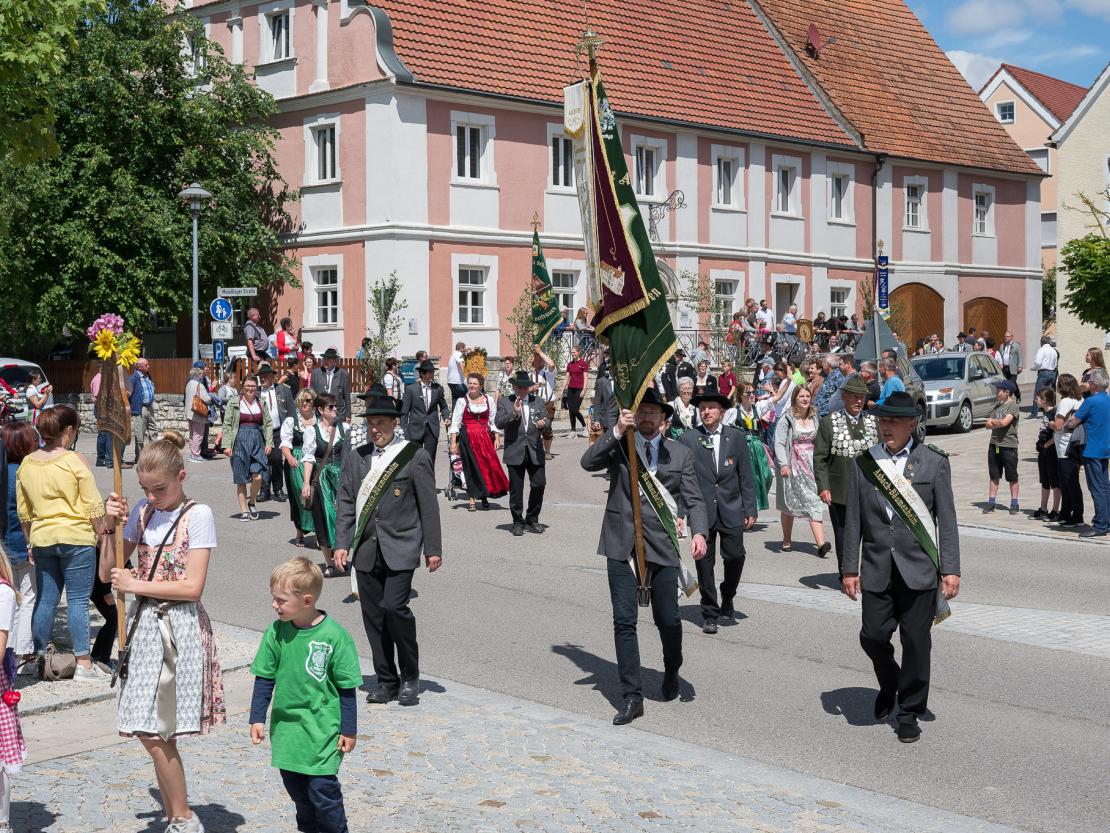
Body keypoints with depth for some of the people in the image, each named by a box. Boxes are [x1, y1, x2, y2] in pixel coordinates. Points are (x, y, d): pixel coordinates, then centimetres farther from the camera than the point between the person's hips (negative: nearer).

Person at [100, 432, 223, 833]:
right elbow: (108, 573, 9)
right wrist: (110, 525, -3)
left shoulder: (198, 515, -9)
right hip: (144, 623, 6)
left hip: (180, 626, -6)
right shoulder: (141, 512, 9)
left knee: (153, 732, -7)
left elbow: (192, 587, -14)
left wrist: (134, 584, -10)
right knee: (154, 733, 6)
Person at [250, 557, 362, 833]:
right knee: (295, 785, 14)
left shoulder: (334, 636, -16)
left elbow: (347, 687, -8)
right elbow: (264, 679, 6)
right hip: (286, 725, 5)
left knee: (322, 788, -5)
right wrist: (257, 718, 6)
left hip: (322, 729, -4)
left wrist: (348, 730, -4)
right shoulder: (276, 632, -5)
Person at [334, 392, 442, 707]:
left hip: (400, 549, -5)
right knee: (374, 616, 6)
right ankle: (386, 681, 18)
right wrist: (341, 543, 3)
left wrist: (433, 548, -2)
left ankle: (410, 677, 3)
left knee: (394, 607, -16)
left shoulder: (414, 456, -1)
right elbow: (345, 502, 12)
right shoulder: (356, 457, 11)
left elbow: (428, 506, -1)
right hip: (366, 550, 5)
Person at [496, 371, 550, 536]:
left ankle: (532, 520, 14)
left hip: (535, 452, 2)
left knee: (539, 485, -3)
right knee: (516, 490, 3)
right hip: (515, 452, -2)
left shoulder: (539, 402, 12)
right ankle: (518, 522, 15)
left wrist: (543, 423, -16)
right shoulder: (504, 403, 3)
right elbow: (498, 423, -7)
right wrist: (513, 413, -20)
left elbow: (547, 419, 7)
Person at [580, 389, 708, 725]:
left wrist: (699, 532, -16)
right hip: (622, 545, 0)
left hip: (662, 545, 0)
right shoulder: (618, 447, 7)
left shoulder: (681, 454, 9)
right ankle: (632, 696, 1)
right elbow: (588, 462, -11)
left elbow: (694, 499, 2)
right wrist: (617, 431, -20)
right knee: (624, 621, -4)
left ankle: (671, 673, 35)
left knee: (668, 619, 4)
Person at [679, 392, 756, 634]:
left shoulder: (736, 437, 5)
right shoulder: (688, 439, 1)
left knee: (735, 556, -3)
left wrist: (750, 509, 3)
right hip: (702, 511, -1)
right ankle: (709, 614, 13)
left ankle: (727, 602, 23)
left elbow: (746, 476, 7)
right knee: (704, 562, 1)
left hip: (731, 510, 1)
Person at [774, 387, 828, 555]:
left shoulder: (815, 418, 9)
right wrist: (783, 464, -24)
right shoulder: (786, 419, -5)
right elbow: (779, 443, -12)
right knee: (789, 504, 10)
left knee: (814, 502, -10)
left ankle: (821, 543, -21)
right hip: (792, 466, -3)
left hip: (811, 465, 3)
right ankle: (786, 540, 24)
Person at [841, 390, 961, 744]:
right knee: (872, 637, 1)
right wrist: (849, 568, 3)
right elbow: (853, 521, 6)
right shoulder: (863, 463, 4)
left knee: (916, 643, 3)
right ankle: (889, 685, 32)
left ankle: (909, 712, 19)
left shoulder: (934, 462, -1)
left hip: (919, 569, -2)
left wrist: (950, 569, -5)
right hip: (877, 570, 2)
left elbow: (946, 520, 0)